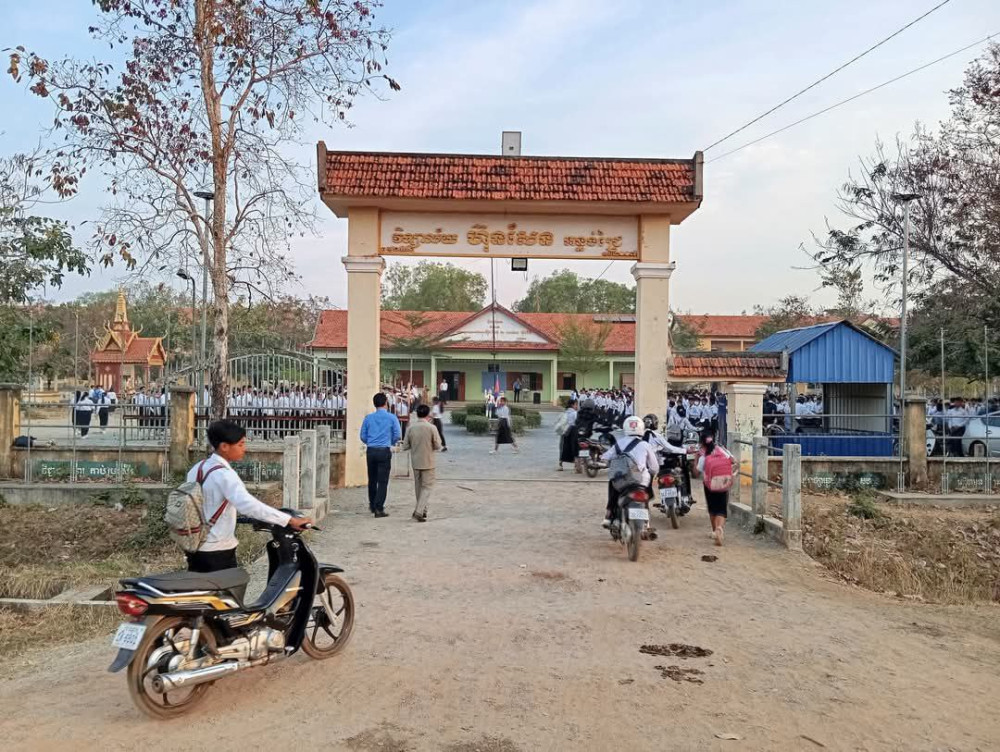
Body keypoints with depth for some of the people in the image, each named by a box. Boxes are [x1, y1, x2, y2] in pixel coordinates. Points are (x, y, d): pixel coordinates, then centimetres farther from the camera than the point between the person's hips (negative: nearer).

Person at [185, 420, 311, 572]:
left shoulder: (196, 469, 7)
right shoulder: (223, 475, -21)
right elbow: (248, 505, -35)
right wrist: (291, 520, -36)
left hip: (194, 548, 9)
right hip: (217, 553, -9)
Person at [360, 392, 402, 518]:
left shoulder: (368, 418, 5)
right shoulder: (392, 418, -3)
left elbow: (363, 436, 7)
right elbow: (398, 435, -3)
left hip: (371, 451, 4)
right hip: (384, 451, -3)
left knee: (372, 479, 15)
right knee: (382, 481, -1)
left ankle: (372, 505, 28)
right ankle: (379, 508, -4)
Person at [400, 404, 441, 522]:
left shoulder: (411, 428, -4)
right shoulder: (432, 428, -13)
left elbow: (405, 447, 0)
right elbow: (437, 446, -8)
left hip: (415, 462, 4)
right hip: (428, 462, -4)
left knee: (418, 487, 18)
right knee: (427, 487, 4)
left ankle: (422, 510, 28)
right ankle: (419, 511, -10)